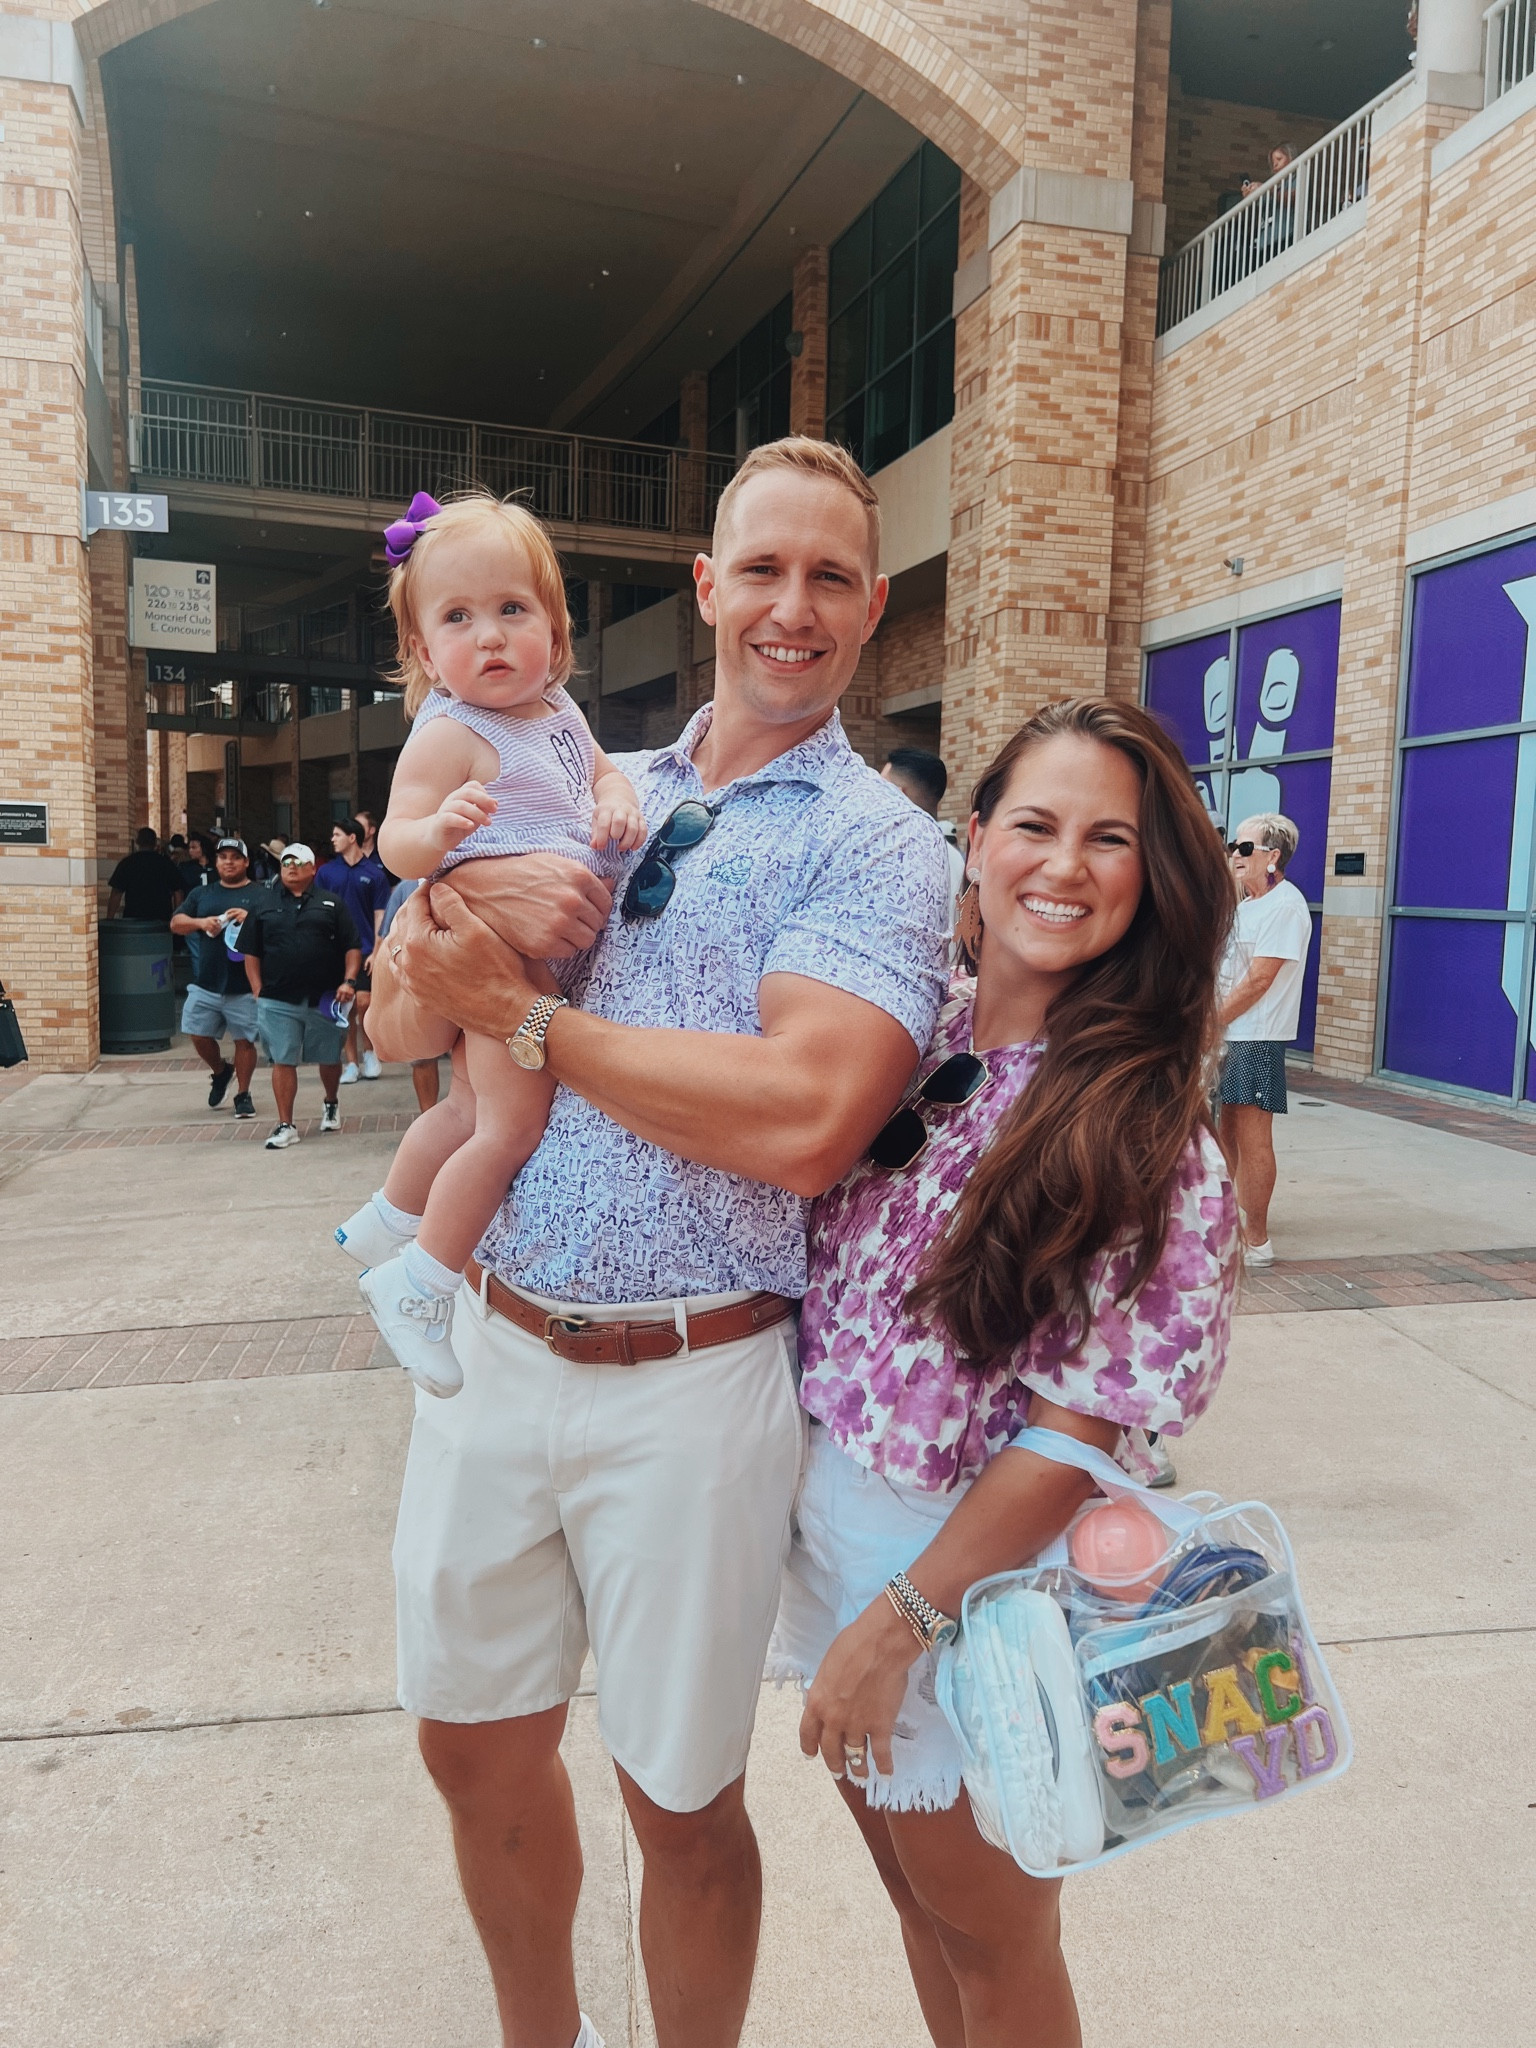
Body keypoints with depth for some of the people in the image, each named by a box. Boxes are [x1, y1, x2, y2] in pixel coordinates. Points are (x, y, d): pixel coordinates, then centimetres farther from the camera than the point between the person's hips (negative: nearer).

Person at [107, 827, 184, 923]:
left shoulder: (127, 862, -1)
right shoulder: (167, 863, 3)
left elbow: (116, 893, -3)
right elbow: (178, 892, 3)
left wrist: (109, 919, 2)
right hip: (162, 918, 1)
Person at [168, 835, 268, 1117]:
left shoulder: (259, 895, 3)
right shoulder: (202, 893, 15)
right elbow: (175, 923, 9)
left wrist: (250, 919, -23)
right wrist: (201, 922, -10)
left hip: (244, 987, -3)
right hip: (205, 983, 4)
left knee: (244, 1040, 1)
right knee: (199, 1036, 4)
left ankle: (243, 1094, 15)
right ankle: (221, 1072, 32)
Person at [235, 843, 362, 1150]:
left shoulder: (331, 903, 8)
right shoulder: (264, 905, 10)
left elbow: (352, 947, 5)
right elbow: (251, 952, 11)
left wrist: (349, 981, -8)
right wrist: (258, 990, 1)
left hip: (325, 999, 0)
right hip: (277, 1001, 0)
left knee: (329, 1058, 11)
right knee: (282, 1062, -2)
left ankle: (330, 1104, 38)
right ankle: (285, 1125, 5)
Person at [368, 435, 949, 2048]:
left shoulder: (874, 841, -8)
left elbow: (803, 1119, -24)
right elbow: (402, 1021, 5)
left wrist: (527, 1013, -15)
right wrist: (464, 898, -17)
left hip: (692, 1381, -5)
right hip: (492, 1348, 5)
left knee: (679, 1800, 14)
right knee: (476, 1751, 21)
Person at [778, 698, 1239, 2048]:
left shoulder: (1149, 1128, -19)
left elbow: (1078, 1428, -18)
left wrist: (895, 1626, -15)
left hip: (979, 1565, -5)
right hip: (830, 1514, 5)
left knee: (986, 1933, 20)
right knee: (914, 1891, 26)